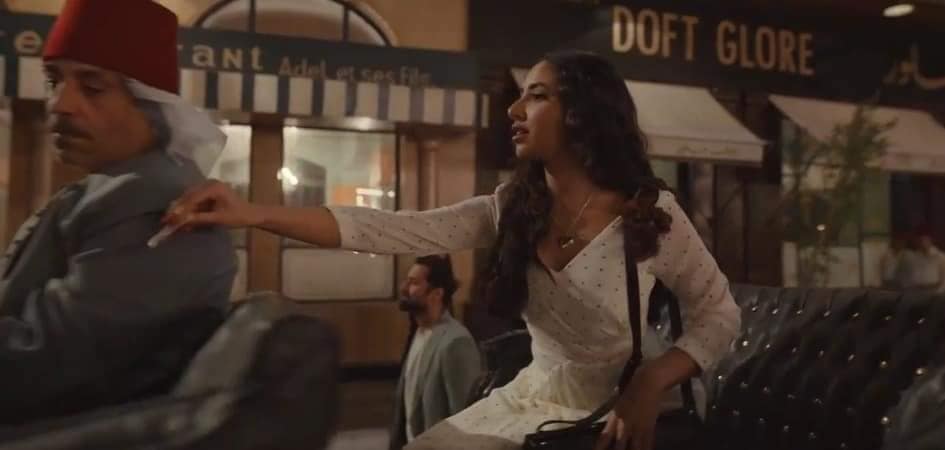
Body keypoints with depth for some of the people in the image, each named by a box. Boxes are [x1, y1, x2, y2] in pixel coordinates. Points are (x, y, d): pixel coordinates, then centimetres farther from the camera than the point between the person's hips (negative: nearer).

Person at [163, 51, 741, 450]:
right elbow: (391, 231, -15)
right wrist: (253, 213, -24)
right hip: (530, 403, 4)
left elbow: (721, 315, -8)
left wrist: (650, 385, -26)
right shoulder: (511, 209, -6)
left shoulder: (651, 216, -16)